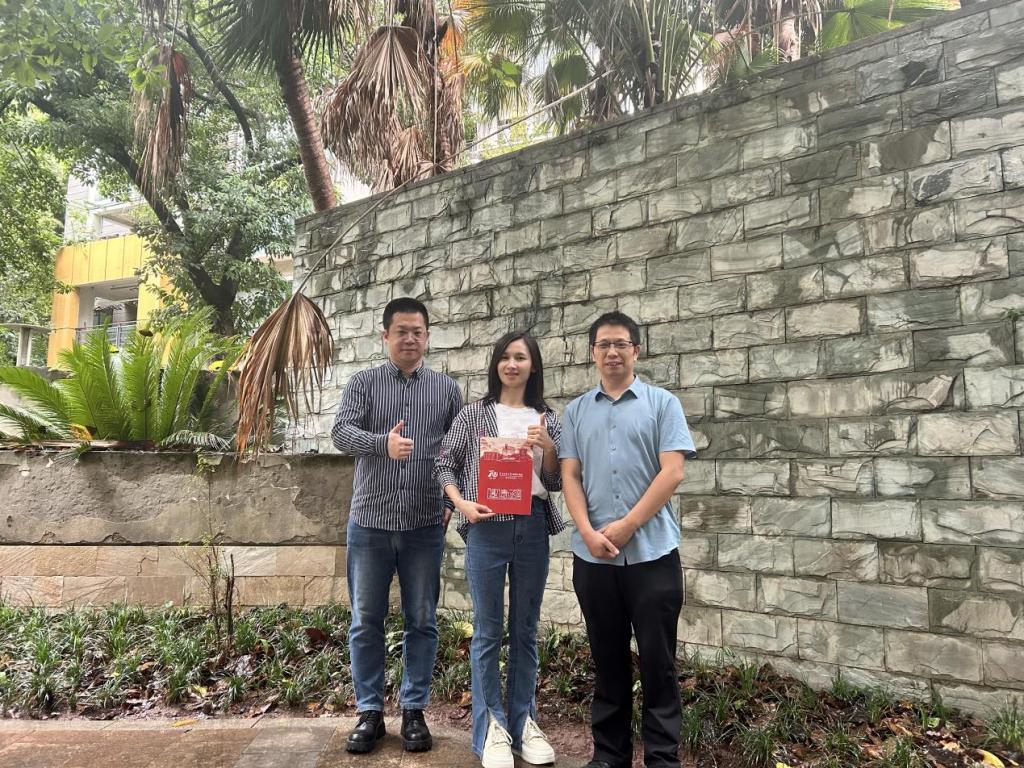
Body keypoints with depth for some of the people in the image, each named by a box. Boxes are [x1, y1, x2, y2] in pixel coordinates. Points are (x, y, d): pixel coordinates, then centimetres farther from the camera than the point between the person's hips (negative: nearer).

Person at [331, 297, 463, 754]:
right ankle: (369, 712, 23)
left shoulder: (446, 389, 7)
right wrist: (383, 443, -30)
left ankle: (414, 710, 23)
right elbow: (341, 432, -11)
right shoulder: (363, 383, 3)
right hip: (369, 522, 0)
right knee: (366, 621, 8)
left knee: (422, 621, 8)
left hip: (425, 526, 1)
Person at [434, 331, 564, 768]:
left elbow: (555, 482, 9)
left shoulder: (547, 420, 9)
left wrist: (547, 446, -9)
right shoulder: (474, 414, 3)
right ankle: (491, 727, 18)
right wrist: (461, 504, -10)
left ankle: (524, 721, 27)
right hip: (487, 526, -2)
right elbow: (445, 464, 5)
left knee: (525, 630, 13)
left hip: (533, 527, 2)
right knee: (488, 631, 5)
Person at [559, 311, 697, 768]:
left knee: (657, 661, 5)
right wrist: (588, 532, -9)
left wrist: (627, 525, -11)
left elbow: (672, 472, -7)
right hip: (592, 556, 3)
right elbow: (569, 477, 5)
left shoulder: (662, 404, 2)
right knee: (608, 661, 13)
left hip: (652, 552, -2)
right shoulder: (576, 411, 10)